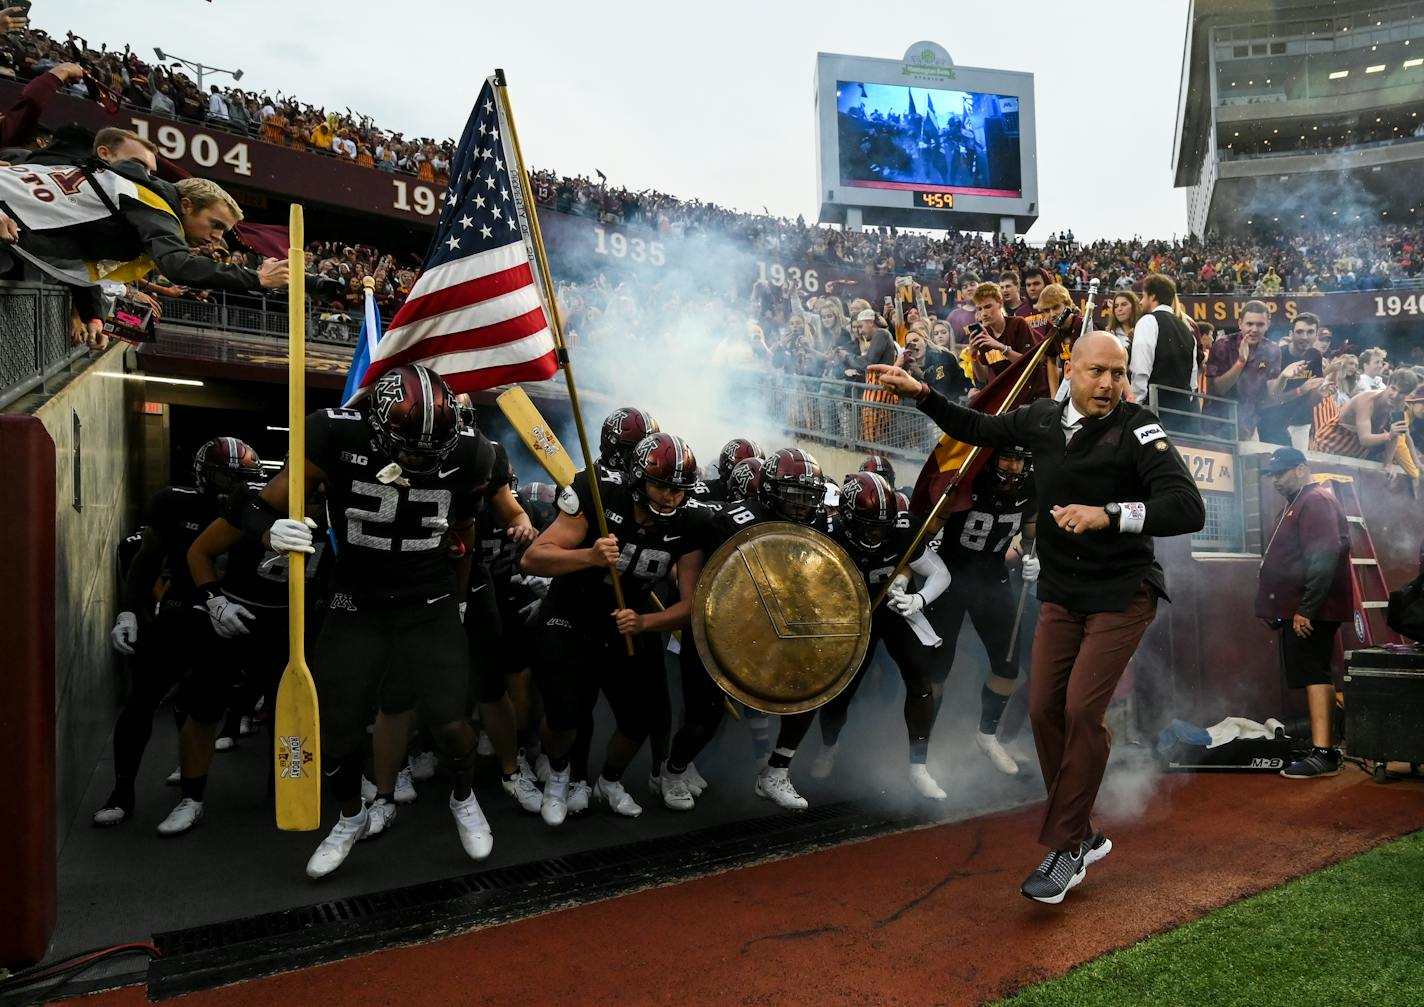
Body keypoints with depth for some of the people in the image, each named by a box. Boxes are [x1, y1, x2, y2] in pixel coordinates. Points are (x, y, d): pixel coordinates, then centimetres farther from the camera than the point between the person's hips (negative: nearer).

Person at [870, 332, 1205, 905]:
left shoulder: (1137, 430, -17)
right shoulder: (1042, 419, 0)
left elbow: (1189, 509, -27)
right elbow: (977, 430, 19)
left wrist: (1107, 514, -39)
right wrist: (921, 395, 9)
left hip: (1122, 596, -5)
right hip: (1060, 595, 6)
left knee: (1082, 711, -12)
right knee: (1044, 710, 4)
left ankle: (1066, 851, 4)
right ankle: (1084, 837, 21)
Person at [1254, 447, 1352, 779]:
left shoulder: (1316, 501, -11)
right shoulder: (1296, 504, 21)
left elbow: (1322, 561, -22)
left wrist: (1305, 610, -24)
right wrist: (1280, 610, 20)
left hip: (1309, 612, -10)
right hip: (1298, 610, 10)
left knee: (1314, 675, -12)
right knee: (1316, 675, 13)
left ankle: (1322, 754, -13)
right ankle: (1326, 746, 19)